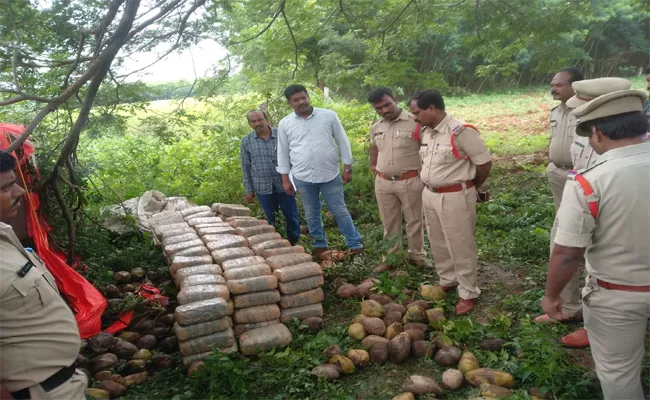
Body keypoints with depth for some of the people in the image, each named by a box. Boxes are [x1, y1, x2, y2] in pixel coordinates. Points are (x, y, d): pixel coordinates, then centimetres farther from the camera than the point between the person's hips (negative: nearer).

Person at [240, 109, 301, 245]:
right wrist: (249, 190, 5)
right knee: (270, 218, 13)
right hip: (263, 187, 1)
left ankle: (294, 242, 27)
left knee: (291, 215, 9)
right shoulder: (246, 141, 1)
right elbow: (246, 167, 5)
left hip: (284, 184, -1)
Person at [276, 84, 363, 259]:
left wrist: (347, 168, -1)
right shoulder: (284, 124, 1)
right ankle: (320, 245, 29)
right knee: (312, 214, 13)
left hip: (330, 175, -2)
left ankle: (355, 245, 16)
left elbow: (343, 142, 1)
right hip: (303, 178, 2)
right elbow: (283, 152, 6)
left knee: (340, 211, 5)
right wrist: (285, 179, 5)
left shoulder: (329, 116, -3)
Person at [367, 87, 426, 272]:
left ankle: (417, 256, 26)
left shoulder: (415, 122, -12)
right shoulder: (375, 127, 6)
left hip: (411, 181, -4)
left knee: (414, 221, 10)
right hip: (383, 183, 5)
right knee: (389, 223, 15)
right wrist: (373, 165, 17)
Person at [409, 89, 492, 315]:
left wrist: (472, 187, 2)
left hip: (455, 197, -8)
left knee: (461, 247, 4)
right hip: (429, 195, 8)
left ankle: (468, 293, 19)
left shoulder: (461, 131, -20)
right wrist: (429, 188, 14)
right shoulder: (426, 132, 5)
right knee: (438, 244, 19)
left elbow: (485, 162, -13)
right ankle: (447, 281, 38)